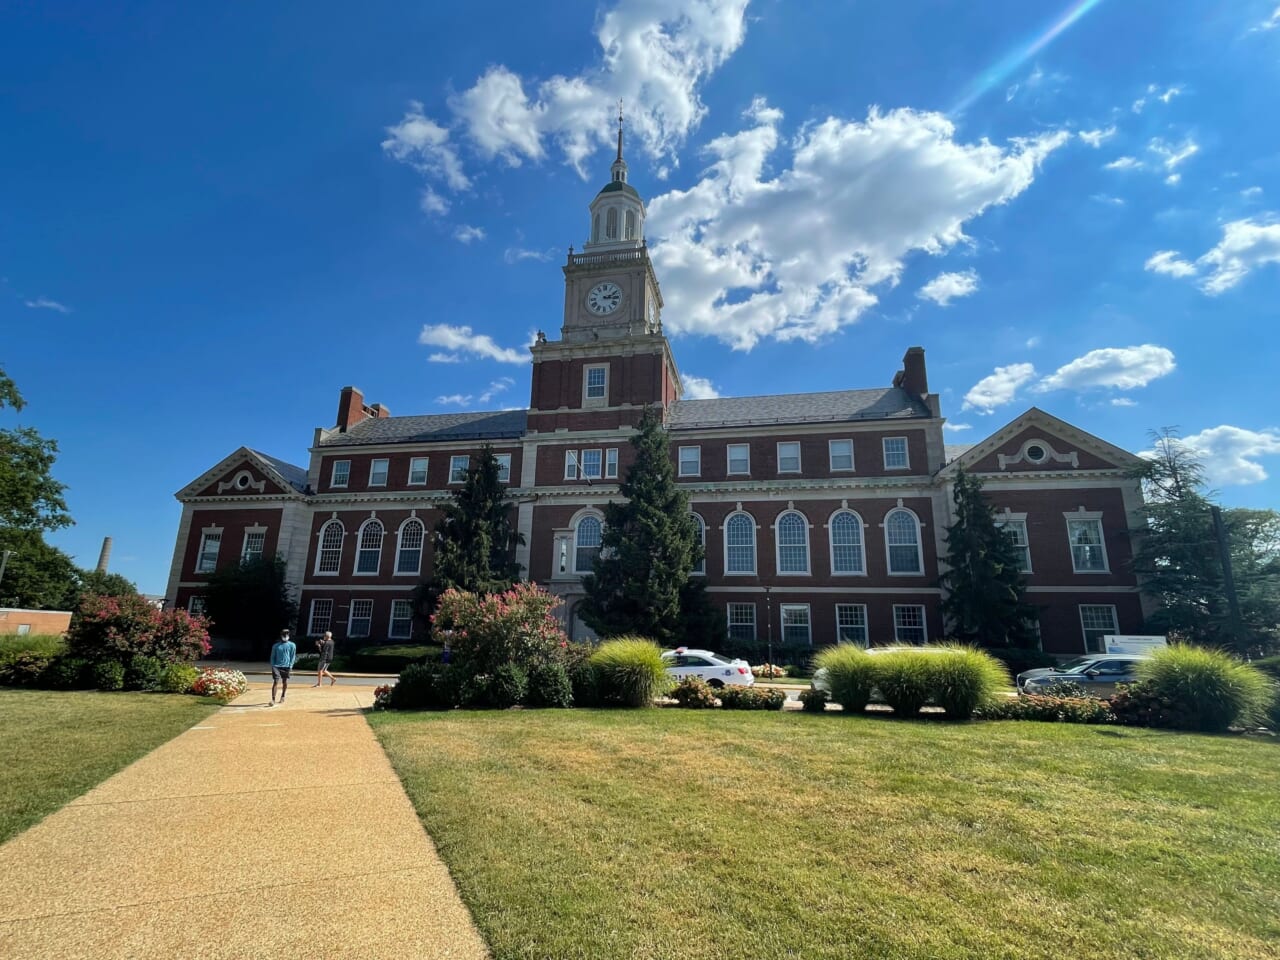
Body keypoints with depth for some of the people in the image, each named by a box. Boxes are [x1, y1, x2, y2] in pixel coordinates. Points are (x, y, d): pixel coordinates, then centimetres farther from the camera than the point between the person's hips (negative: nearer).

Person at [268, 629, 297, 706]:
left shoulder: (292, 645, 3)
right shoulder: (276, 645, 6)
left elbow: (293, 656, 3)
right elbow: (273, 656, 9)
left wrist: (290, 665, -5)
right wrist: (272, 666, -1)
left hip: (286, 667, 1)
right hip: (277, 666, -1)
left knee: (285, 683, 10)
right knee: (275, 682, -11)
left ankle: (282, 697, 31)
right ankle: (273, 700, -10)